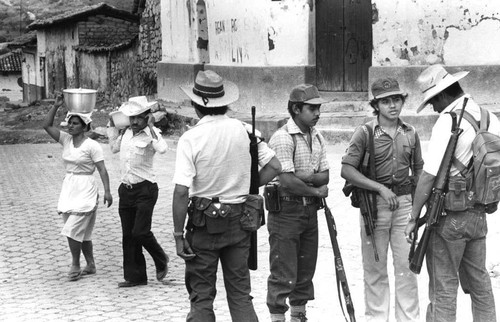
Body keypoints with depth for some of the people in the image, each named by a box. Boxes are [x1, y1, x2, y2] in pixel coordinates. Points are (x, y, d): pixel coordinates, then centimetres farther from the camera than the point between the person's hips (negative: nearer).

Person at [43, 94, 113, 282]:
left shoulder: (92, 146, -10)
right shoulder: (66, 140, 7)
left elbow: (102, 169, -11)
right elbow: (47, 125, 4)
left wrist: (107, 191, -17)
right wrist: (56, 106, -6)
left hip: (85, 191, -6)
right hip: (69, 189, 6)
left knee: (72, 230, -12)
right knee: (82, 233, 12)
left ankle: (75, 265, 1)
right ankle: (90, 265, 22)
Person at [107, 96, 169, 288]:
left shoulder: (151, 134, -10)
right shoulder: (126, 132, 8)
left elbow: (162, 149, -32)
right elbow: (114, 148, 27)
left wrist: (151, 127, -26)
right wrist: (112, 126, 19)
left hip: (145, 190, -7)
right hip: (126, 190, 7)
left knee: (140, 232, -12)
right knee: (128, 236, 7)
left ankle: (161, 261, 15)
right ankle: (135, 276, 15)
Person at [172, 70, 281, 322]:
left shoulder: (190, 138, -14)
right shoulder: (244, 130, -2)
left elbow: (181, 191, -18)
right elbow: (274, 167, 2)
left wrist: (178, 234, -12)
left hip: (204, 222, -4)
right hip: (239, 221, 4)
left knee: (201, 295, 7)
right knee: (240, 293, 13)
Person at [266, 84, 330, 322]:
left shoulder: (317, 137, 10)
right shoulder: (283, 138, -16)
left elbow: (325, 176, 6)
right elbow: (286, 181, -21)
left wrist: (305, 176, -14)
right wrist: (316, 190, -8)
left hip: (310, 210, 8)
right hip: (286, 211, -8)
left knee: (306, 268, 14)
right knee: (283, 272, -5)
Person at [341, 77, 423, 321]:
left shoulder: (410, 133, 7)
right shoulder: (365, 132, -6)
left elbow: (419, 169, 18)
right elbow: (347, 170, -11)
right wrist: (381, 188, -17)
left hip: (404, 203, 3)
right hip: (374, 204, -3)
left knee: (407, 265, 2)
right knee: (374, 267, 6)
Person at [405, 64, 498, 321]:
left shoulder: (447, 121, -17)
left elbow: (428, 177, -20)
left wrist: (413, 219, -13)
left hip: (450, 217, -7)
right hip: (479, 214, 7)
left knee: (443, 289, 0)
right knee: (478, 280, 19)